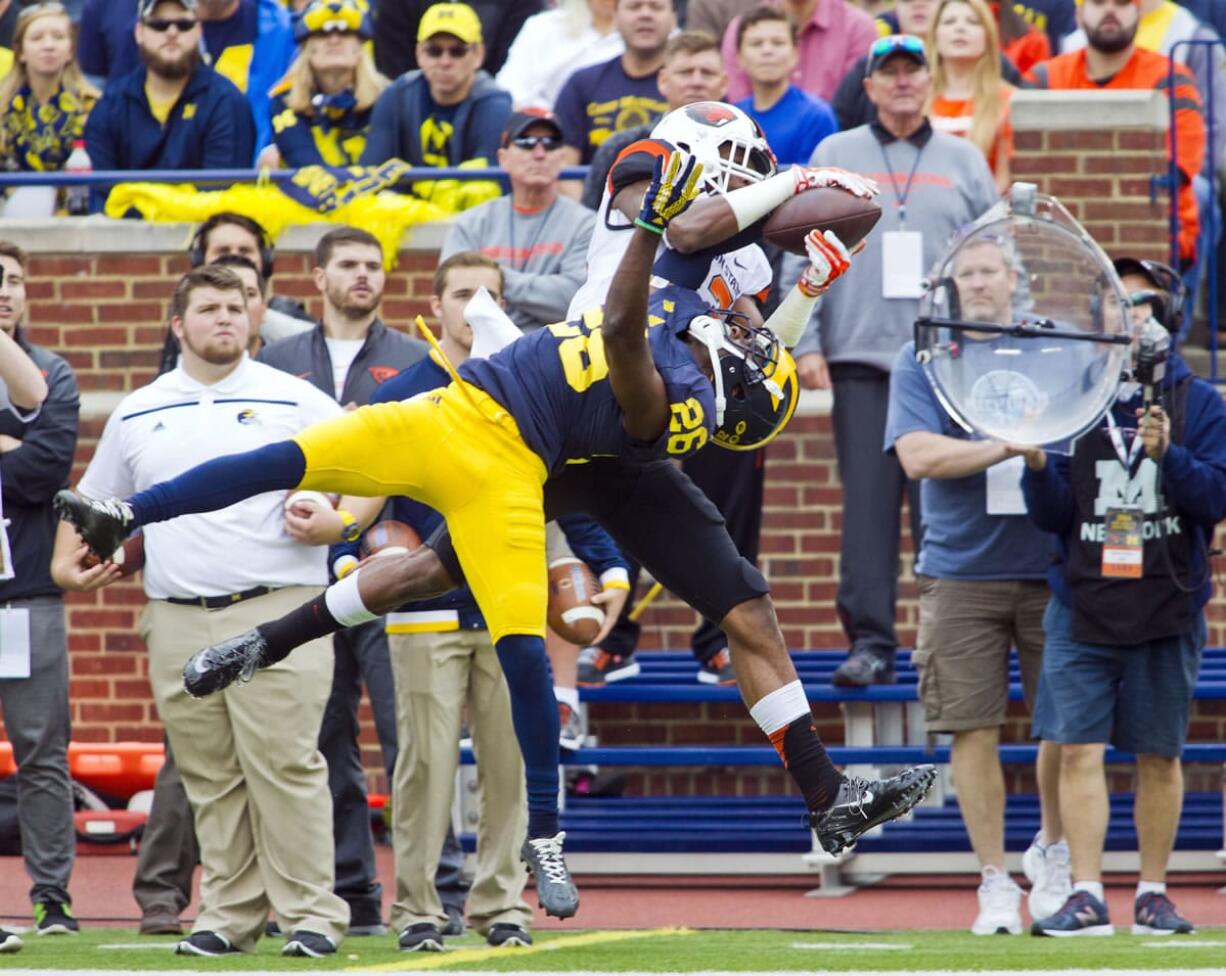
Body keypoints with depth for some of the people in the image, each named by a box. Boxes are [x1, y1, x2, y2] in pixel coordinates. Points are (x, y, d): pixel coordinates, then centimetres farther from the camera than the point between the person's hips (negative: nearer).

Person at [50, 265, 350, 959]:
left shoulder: (296, 401, 6)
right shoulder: (138, 414, 16)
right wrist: (67, 560, 11)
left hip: (278, 613, -4)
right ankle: (229, 916, 9)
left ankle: (312, 913, -7)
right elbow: (93, 501, 27)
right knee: (210, 779, 4)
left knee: (286, 766, -10)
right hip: (178, 622, 4)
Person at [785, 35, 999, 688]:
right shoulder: (834, 157, 12)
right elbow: (804, 258, 8)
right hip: (860, 357, 0)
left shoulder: (964, 163, 14)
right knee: (867, 504, -5)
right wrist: (806, 344, -1)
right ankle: (870, 641, -4)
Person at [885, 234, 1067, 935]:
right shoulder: (921, 360, 6)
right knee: (973, 732, -3)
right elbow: (918, 455, -7)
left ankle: (1055, 850, 26)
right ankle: (995, 883, 5)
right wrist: (1007, 446, -15)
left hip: (1050, 569, 1)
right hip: (960, 574, -1)